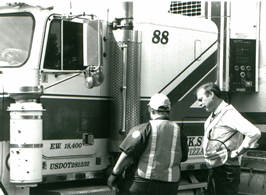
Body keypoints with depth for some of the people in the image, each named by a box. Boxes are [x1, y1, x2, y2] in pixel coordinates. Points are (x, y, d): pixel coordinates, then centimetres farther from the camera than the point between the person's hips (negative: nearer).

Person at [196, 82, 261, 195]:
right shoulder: (212, 116, 13)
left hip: (226, 171, -9)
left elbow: (254, 133, -28)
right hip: (214, 171, 9)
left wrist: (236, 153, -21)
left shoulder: (228, 113, -17)